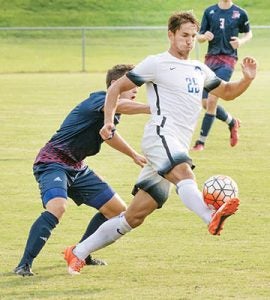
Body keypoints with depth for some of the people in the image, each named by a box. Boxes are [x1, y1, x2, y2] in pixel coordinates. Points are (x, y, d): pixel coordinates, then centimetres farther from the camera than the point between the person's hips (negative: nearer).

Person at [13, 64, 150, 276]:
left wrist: (133, 155, 40)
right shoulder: (99, 100, -18)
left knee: (118, 210, 10)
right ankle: (24, 265, -30)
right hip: (53, 161, -10)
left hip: (77, 167, 10)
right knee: (57, 207, -35)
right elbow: (122, 106, -42)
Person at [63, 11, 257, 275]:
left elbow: (227, 92, 32)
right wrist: (108, 121, -6)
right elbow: (117, 88, 7)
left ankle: (78, 253, 14)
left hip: (178, 149, 7)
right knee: (184, 173, -38)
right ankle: (211, 218, -67)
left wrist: (247, 79, 11)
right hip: (161, 135, -7)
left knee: (134, 216, 6)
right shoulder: (156, 64, 3)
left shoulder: (199, 70, 23)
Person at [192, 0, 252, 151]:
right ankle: (232, 122, 32)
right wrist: (204, 37, -13)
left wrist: (241, 41, -6)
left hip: (228, 59, -4)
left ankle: (201, 141, -5)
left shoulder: (240, 13, 1)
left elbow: (248, 33, 15)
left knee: (212, 100, -15)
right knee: (206, 103, 4)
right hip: (211, 58, 4)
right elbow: (199, 37, 11)